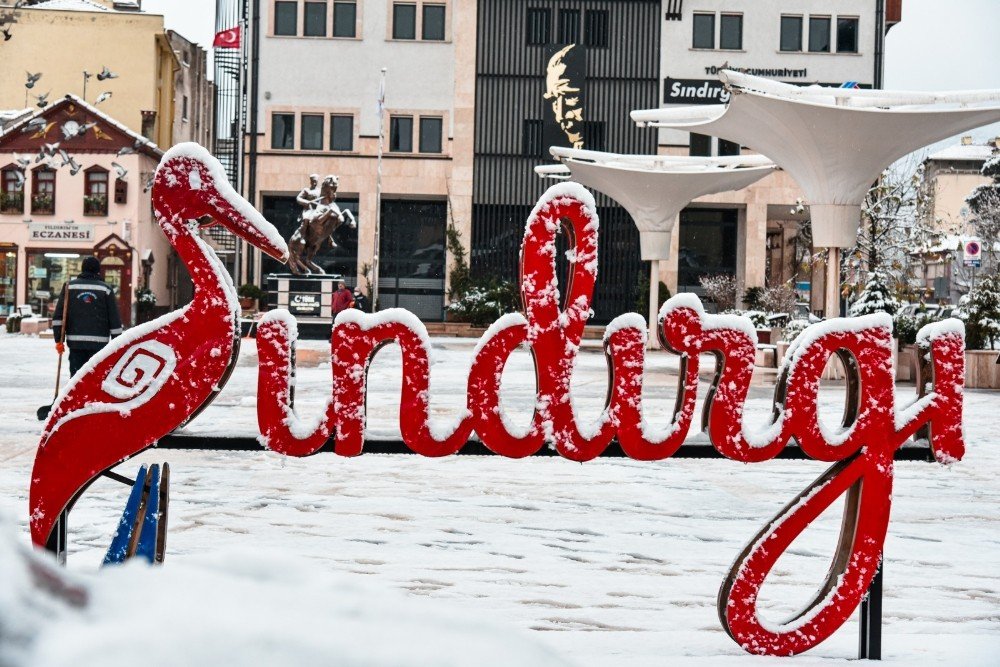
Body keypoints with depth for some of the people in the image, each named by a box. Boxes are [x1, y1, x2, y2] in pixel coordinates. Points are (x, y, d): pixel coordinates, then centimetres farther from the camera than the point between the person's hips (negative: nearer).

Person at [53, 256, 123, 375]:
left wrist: (58, 340, 4)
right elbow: (115, 318, 2)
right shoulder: (105, 289, 4)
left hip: (75, 343, 2)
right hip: (99, 343, -2)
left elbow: (58, 315, 3)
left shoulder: (70, 286, 8)